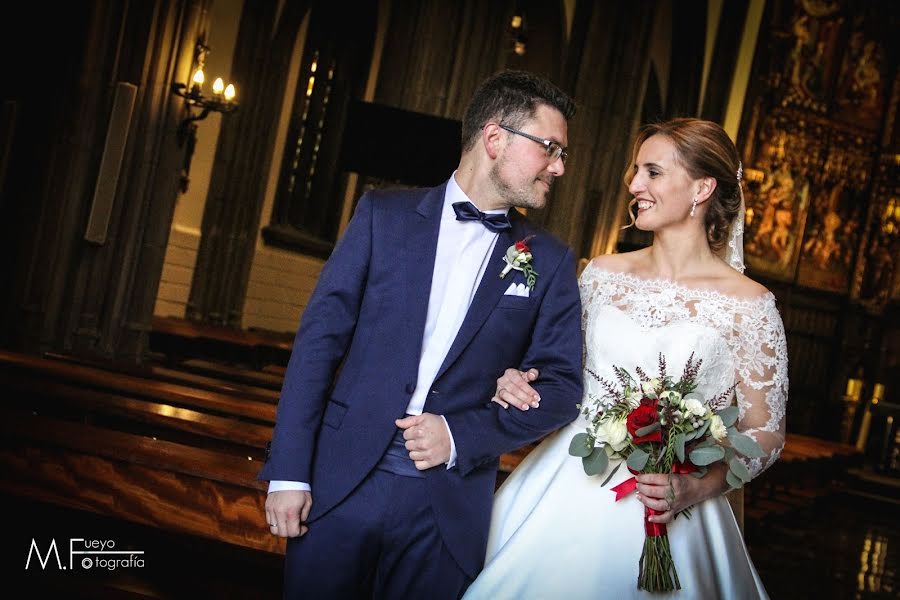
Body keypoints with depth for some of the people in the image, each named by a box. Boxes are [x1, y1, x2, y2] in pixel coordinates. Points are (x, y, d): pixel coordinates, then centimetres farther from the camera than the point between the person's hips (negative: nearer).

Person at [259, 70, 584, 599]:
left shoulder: (550, 261, 4)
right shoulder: (385, 214, 0)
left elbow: (561, 386, 3)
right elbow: (320, 339, -2)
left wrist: (462, 437, -11)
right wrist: (289, 471, -7)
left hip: (451, 509, 1)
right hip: (340, 485, 0)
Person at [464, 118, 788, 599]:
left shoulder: (747, 304, -7)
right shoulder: (602, 274, 4)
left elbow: (764, 435, -2)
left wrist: (693, 489, -16)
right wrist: (518, 384, -4)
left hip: (661, 511, -3)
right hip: (564, 485, 4)